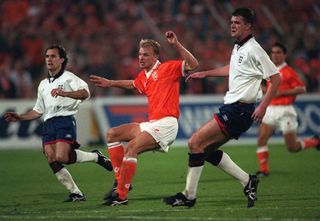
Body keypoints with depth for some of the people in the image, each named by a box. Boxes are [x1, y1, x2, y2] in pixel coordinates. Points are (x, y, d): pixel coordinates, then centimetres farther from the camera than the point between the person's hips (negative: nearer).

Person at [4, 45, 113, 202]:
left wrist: (64, 93, -29)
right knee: (52, 161, -9)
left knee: (61, 157, -25)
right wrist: (19, 117, 19)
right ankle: (76, 194, -1)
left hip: (65, 120, -7)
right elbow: (38, 111, 31)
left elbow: (85, 93, -15)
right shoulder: (43, 84, 25)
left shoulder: (68, 77, 3)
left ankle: (96, 157, -1)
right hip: (48, 124, 7)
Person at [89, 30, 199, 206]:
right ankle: (120, 181, 4)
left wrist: (176, 45, -19)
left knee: (132, 147, -24)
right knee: (112, 134, 10)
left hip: (165, 124, -9)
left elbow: (193, 65, -14)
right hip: (151, 124, 9)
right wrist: (110, 83, 43)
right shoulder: (143, 76, 19)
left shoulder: (167, 68, -3)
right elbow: (132, 84, 42)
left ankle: (121, 195, -21)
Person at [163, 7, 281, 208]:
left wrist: (263, 107, -20)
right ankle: (247, 181, 15)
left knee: (195, 143, -13)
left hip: (239, 110, -9)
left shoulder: (253, 49, -14)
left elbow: (276, 78, -15)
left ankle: (189, 196, -6)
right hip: (230, 107, 9)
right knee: (207, 149, 11)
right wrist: (204, 74, 35)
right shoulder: (238, 48, 13)